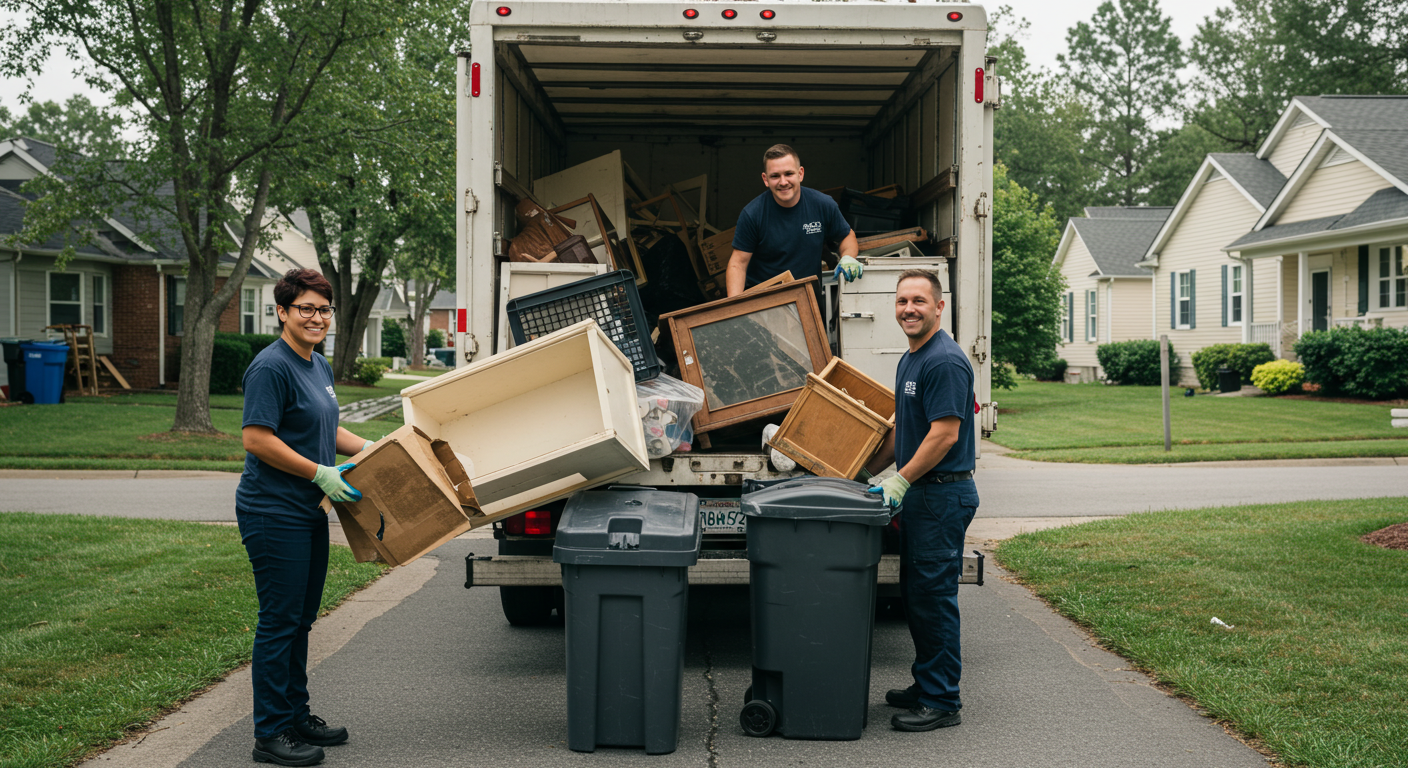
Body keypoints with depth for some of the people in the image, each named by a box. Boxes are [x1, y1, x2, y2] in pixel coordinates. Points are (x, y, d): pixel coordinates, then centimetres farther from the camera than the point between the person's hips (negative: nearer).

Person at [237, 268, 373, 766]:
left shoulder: (319, 366, 14)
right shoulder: (271, 367, -15)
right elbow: (257, 439, -21)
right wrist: (321, 473, -20)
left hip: (309, 513, 9)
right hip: (274, 514, -9)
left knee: (301, 618, 16)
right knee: (279, 621, -3)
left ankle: (297, 715, 28)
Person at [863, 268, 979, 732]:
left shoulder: (945, 361, -16)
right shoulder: (910, 360, 15)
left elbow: (945, 433, -22)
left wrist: (900, 480, -18)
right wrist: (865, 472, 22)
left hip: (943, 494, -10)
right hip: (917, 493, 10)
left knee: (933, 595, -5)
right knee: (914, 591, 15)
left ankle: (941, 702, 3)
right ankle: (927, 684, 26)